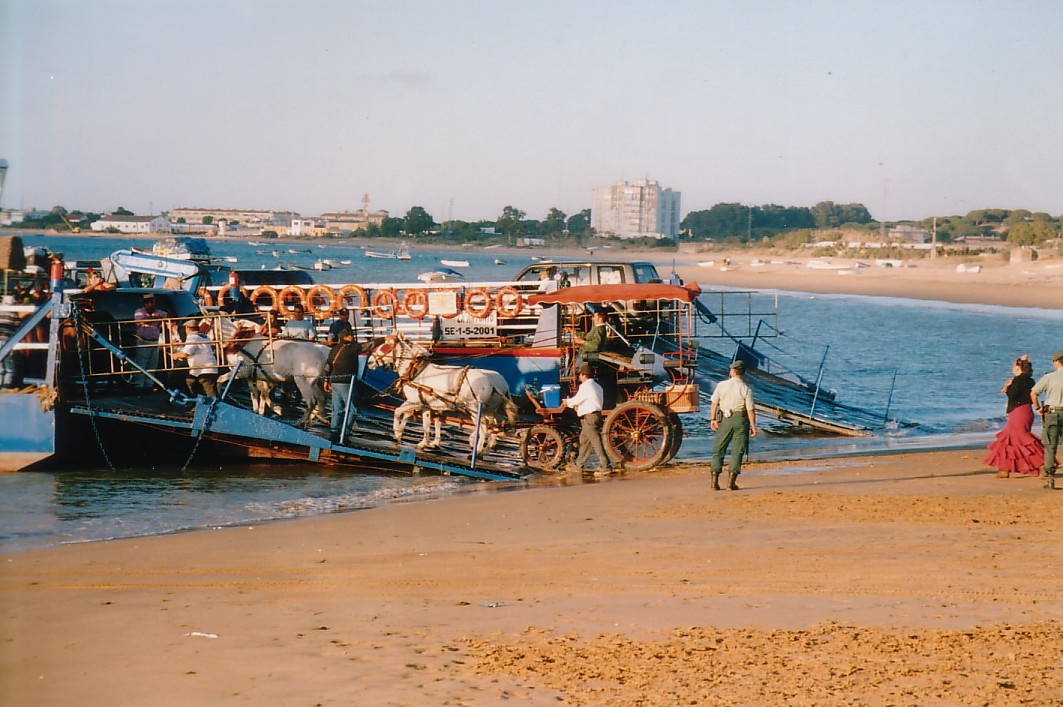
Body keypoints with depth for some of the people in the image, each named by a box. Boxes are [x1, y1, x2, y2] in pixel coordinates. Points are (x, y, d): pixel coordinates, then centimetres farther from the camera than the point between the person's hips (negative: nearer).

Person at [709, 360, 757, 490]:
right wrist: (753, 426, -2)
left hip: (725, 420, 1)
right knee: (737, 451, 5)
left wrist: (713, 419, 6)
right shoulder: (746, 389, -5)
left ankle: (715, 480, 2)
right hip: (740, 420, -1)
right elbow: (750, 410, -7)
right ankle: (732, 481, 0)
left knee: (718, 450, 8)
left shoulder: (721, 385, -1)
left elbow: (714, 403, -1)